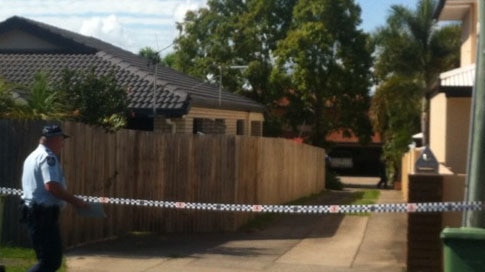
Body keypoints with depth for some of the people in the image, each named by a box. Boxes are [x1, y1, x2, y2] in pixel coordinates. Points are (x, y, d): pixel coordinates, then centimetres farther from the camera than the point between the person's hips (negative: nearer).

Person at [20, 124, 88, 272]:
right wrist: (75, 201, -17)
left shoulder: (33, 156, 20)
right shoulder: (48, 157, -12)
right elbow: (52, 186, -25)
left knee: (48, 258, 16)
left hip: (33, 211, 11)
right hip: (44, 214, -11)